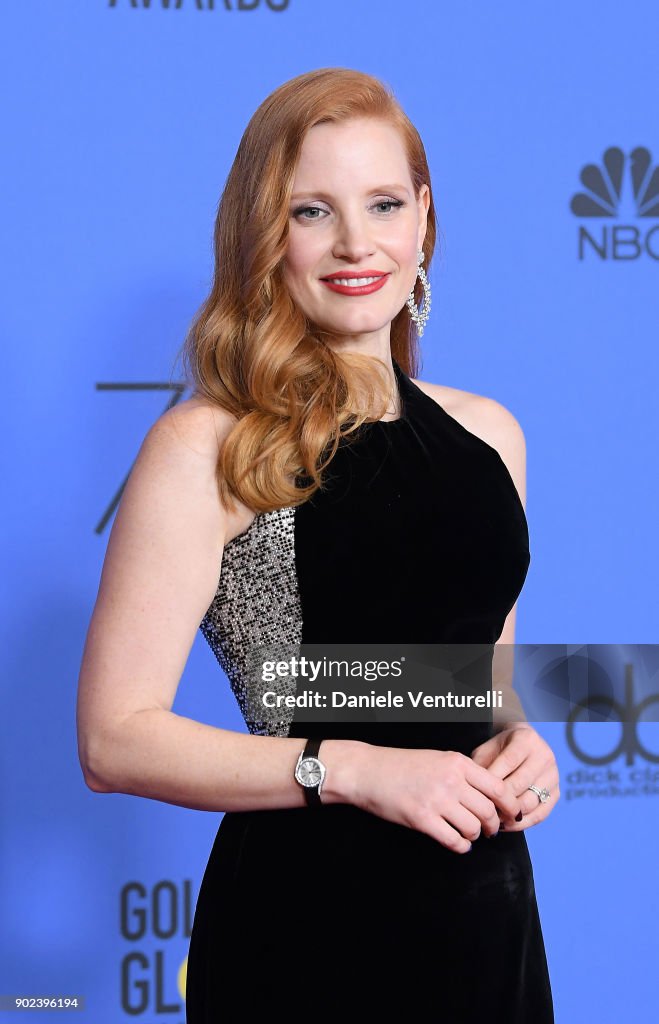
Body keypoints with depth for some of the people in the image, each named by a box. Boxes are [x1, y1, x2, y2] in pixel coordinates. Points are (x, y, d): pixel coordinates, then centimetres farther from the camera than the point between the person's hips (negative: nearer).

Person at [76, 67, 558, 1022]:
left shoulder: (488, 433, 7)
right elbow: (116, 736, -13)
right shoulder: (207, 448, -10)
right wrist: (353, 770, -19)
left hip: (488, 906, 5)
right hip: (303, 914, -5)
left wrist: (520, 737, 0)